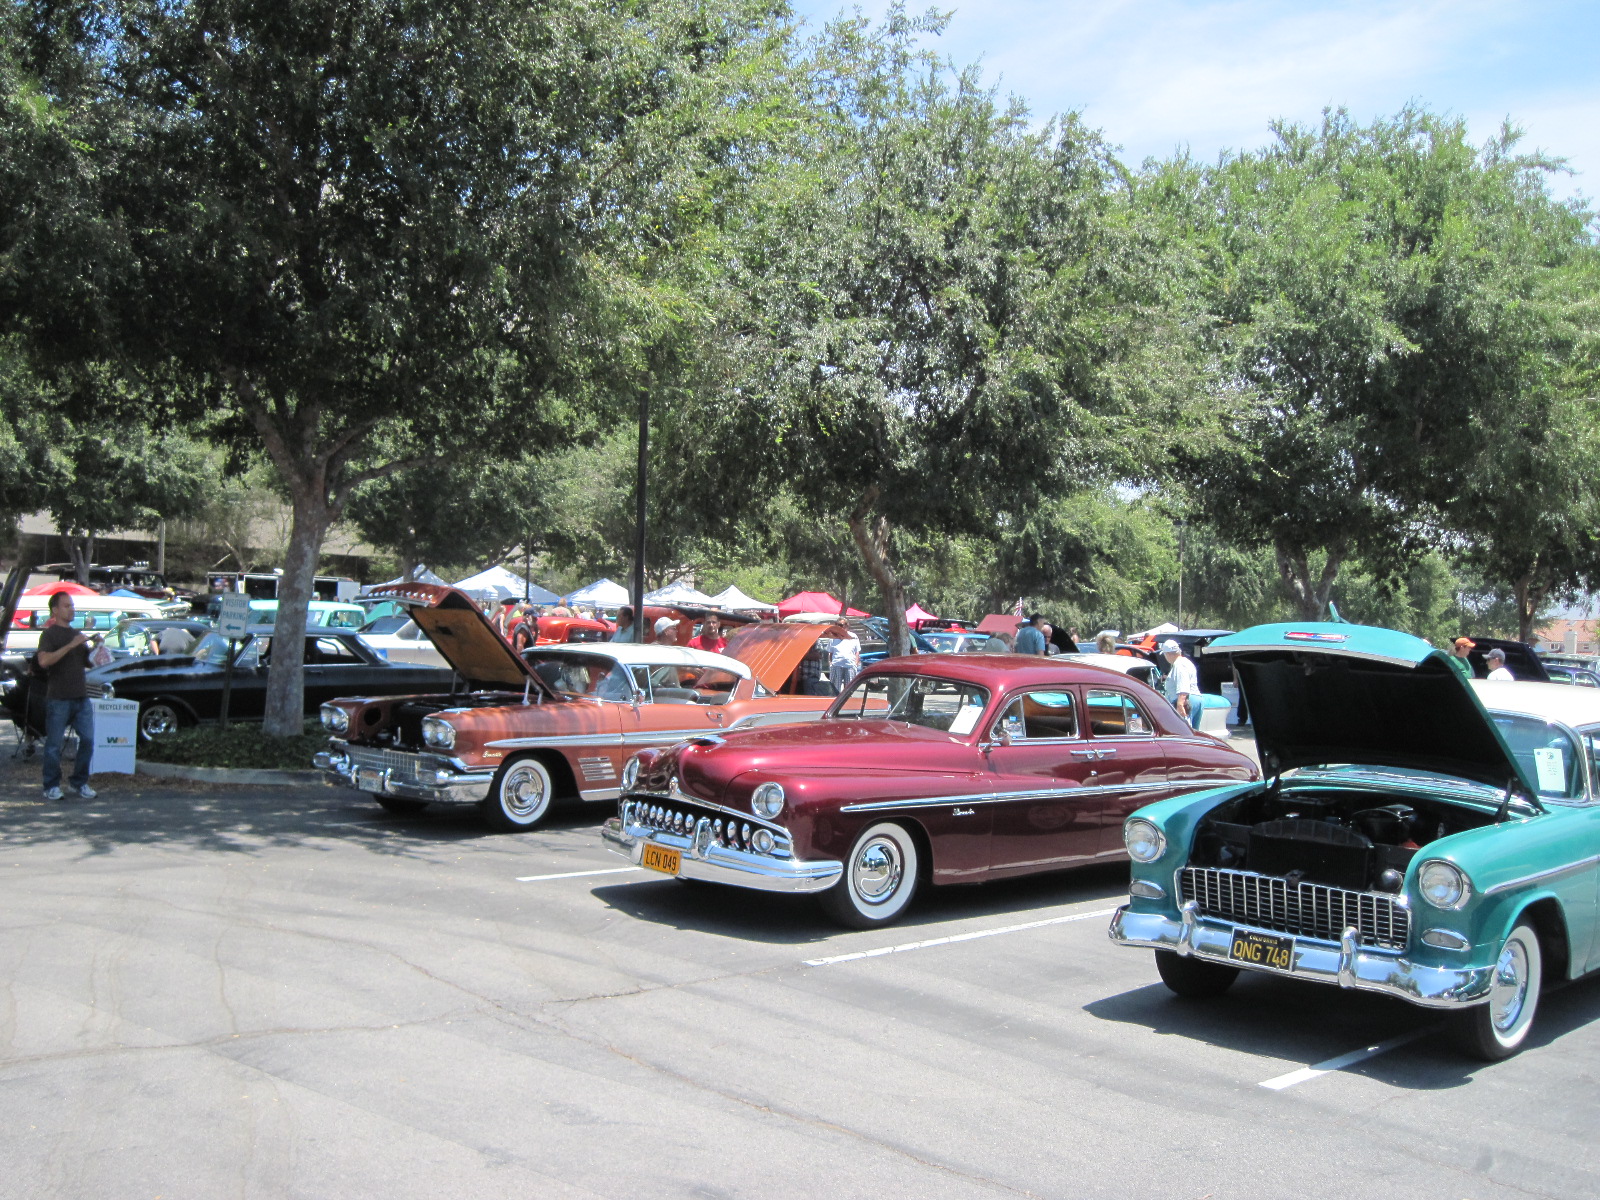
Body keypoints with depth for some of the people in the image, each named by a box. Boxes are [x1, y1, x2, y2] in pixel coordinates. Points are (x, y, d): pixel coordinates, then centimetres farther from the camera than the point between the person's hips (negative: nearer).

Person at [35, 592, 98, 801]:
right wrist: (71, 645, -23)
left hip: (81, 697, 6)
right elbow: (44, 661, -20)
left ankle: (80, 783, 13)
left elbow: (89, 663, 22)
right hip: (59, 698, -6)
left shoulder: (78, 634, 18)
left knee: (87, 740, 1)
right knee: (54, 744, 0)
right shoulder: (50, 634, -3)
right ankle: (52, 787, 9)